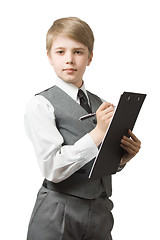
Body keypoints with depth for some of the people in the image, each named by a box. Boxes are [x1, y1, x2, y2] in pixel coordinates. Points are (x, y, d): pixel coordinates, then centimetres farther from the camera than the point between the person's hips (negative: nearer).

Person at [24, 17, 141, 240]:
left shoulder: (99, 104, 10)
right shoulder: (40, 105, -8)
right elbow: (52, 168, -19)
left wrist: (122, 158, -4)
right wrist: (97, 134, -22)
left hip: (100, 211, 5)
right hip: (58, 215, -5)